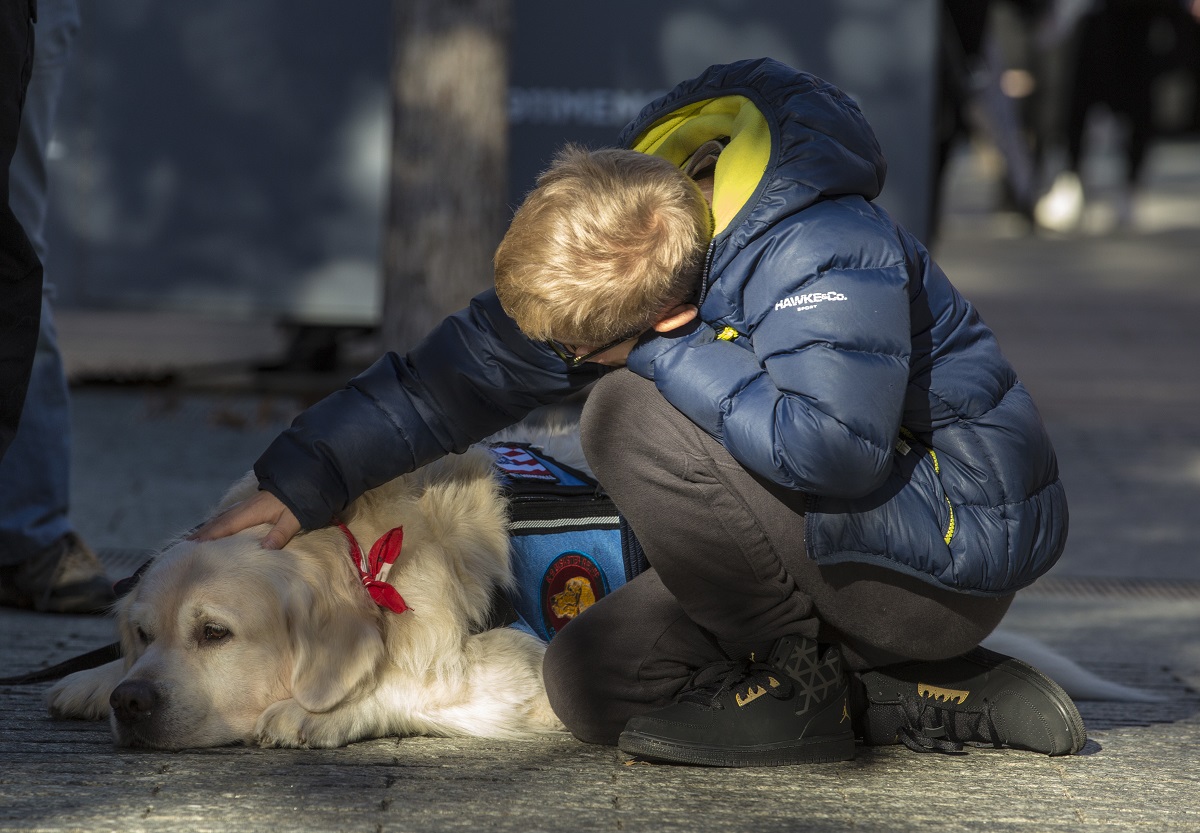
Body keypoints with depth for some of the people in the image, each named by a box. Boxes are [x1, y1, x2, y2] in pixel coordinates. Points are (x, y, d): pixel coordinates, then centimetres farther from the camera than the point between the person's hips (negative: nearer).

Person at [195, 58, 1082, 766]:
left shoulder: (825, 259, -29)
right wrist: (304, 480, 1)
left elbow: (829, 443, -42)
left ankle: (797, 688, -10)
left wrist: (669, 356, -29)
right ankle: (943, 696, 2)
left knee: (636, 418, -23)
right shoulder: (621, 255, -3)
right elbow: (476, 362, 4)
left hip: (955, 543, -10)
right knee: (590, 681, 0)